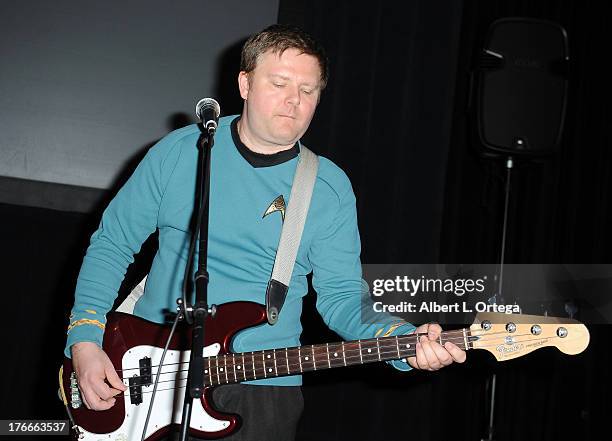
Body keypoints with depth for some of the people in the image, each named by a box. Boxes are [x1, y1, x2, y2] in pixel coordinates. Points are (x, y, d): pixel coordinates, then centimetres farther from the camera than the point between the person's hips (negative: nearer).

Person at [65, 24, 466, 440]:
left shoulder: (330, 189, -1)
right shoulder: (179, 151, -1)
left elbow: (341, 297, -1)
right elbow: (112, 243, 4)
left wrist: (406, 341, -19)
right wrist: (85, 341, -6)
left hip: (261, 392, 0)